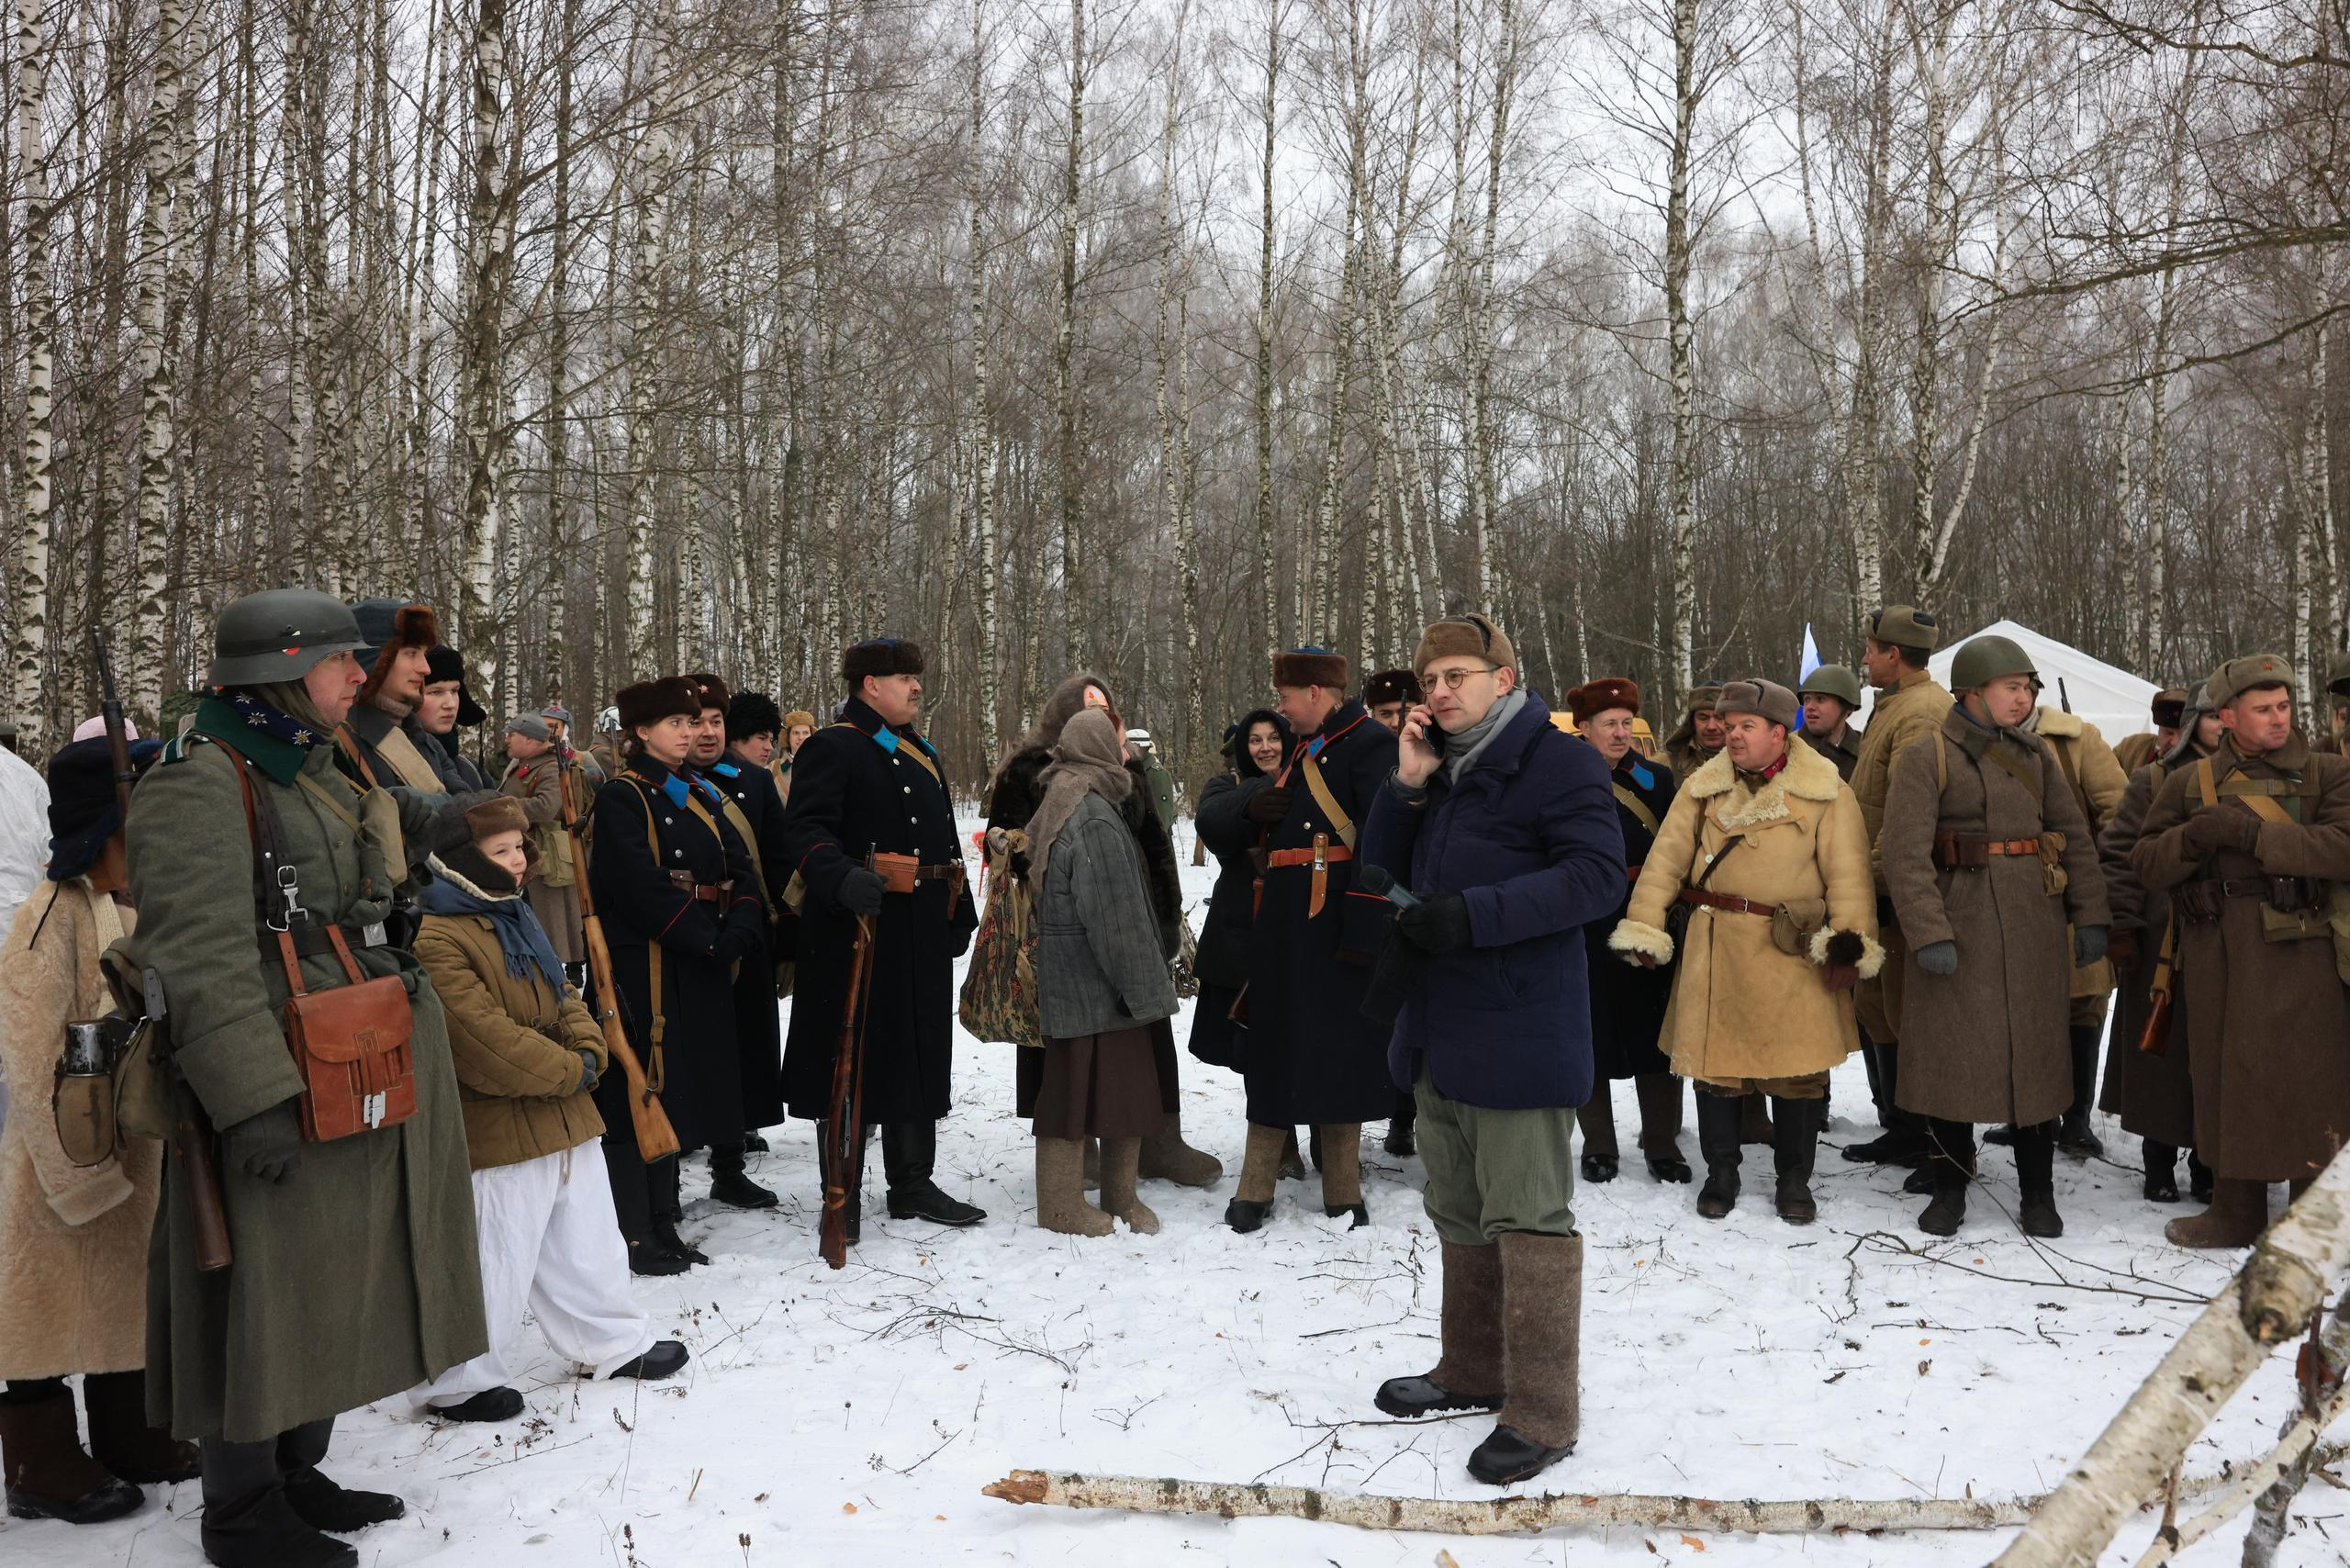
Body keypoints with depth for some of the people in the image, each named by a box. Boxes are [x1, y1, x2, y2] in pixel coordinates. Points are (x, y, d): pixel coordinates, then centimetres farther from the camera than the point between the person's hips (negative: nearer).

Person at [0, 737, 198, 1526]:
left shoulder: (143, 912, 7)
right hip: (65, 1159, -8)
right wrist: (78, 1171, -20)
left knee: (129, 1297, 18)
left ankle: (127, 1439, 33)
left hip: (140, 1150, 8)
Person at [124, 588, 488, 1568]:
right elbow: (202, 960, -24)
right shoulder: (200, 781, -15)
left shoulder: (320, 772, 14)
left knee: (334, 1288, 18)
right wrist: (253, 1100, -28)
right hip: (279, 1092, -9)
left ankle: (295, 1477, 34)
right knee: (264, 1294, 3)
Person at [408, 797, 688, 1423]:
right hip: (500, 1131, -9)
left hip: (567, 1117, 9)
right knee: (497, 1260, 1)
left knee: (588, 1243, 19)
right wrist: (568, 1071, -17)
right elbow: (481, 1035, -24)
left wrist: (590, 1051, -4)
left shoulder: (516, 918, 13)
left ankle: (619, 1344, 34)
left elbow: (563, 997, 16)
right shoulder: (439, 941, -18)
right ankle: (458, 1383, 18)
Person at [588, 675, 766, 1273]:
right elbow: (641, 883, -18)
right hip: (644, 963, -7)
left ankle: (663, 1222, 21)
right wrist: (710, 937, -20)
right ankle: (636, 1235, 3)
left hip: (702, 966, 7)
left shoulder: (701, 797, 17)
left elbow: (740, 870, 7)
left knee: (678, 1088, 11)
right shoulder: (621, 797, -5)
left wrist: (741, 932, -11)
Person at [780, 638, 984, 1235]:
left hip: (924, 936, 9)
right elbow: (807, 830, -20)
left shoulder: (923, 755, 21)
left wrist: (961, 912, 23)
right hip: (862, 929, -8)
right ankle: (842, 1196, 10)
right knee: (856, 1056, -2)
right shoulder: (832, 748, -7)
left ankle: (913, 1184, 26)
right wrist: (844, 878, -37)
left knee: (921, 1055, 14)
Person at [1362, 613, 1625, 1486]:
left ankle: (1541, 1413, 7)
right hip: (1438, 1034, 9)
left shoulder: (1555, 761, -9)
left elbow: (1599, 872, -19)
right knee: (1459, 1216, 17)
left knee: (1528, 1219, -2)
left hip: (1518, 1035, -8)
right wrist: (1405, 786, -2)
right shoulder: (1438, 768, 17)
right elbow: (1380, 872, 14)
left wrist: (1474, 914, -25)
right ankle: (1474, 1371, 31)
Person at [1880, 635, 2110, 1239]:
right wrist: (1928, 934, -20)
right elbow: (1905, 854, -13)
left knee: (2036, 1056, 8)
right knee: (1950, 1055, 2)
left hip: (2034, 929, 4)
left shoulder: (2038, 755, 11)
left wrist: (2090, 917, 2)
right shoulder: (1925, 759, -5)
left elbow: (2076, 840, 11)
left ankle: (2038, 1195, 20)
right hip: (1955, 927, -4)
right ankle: (1950, 1189, 17)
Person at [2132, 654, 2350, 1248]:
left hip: (2294, 948, -3)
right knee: (2222, 1071, 9)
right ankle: (2236, 1209, 21)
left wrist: (2249, 831, -17)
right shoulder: (2190, 782, 13)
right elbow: (2146, 863, 8)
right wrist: (2192, 838, -11)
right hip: (2213, 949, 3)